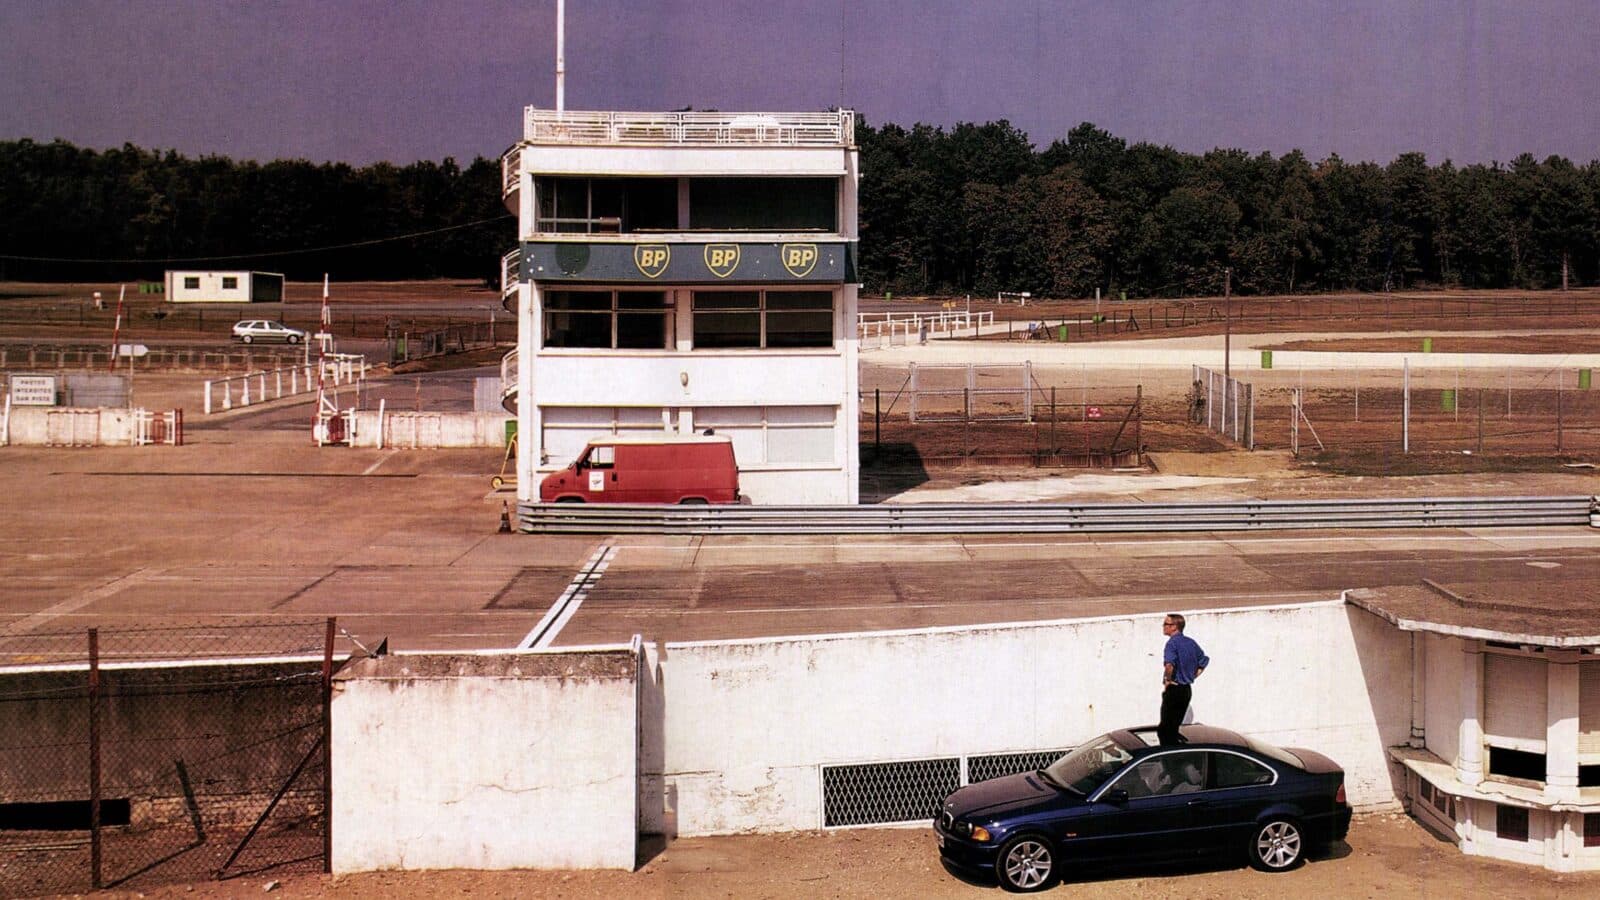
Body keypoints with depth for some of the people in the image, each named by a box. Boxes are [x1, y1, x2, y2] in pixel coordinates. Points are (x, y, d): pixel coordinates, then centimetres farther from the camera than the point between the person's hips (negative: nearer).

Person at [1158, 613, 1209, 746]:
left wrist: (1167, 680, -17)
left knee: (1165, 729, -4)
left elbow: (1169, 664, -31)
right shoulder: (1191, 642, 11)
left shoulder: (1173, 642, -15)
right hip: (1187, 689, 8)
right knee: (1175, 727, 16)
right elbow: (1204, 661, 20)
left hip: (1173, 689, -8)